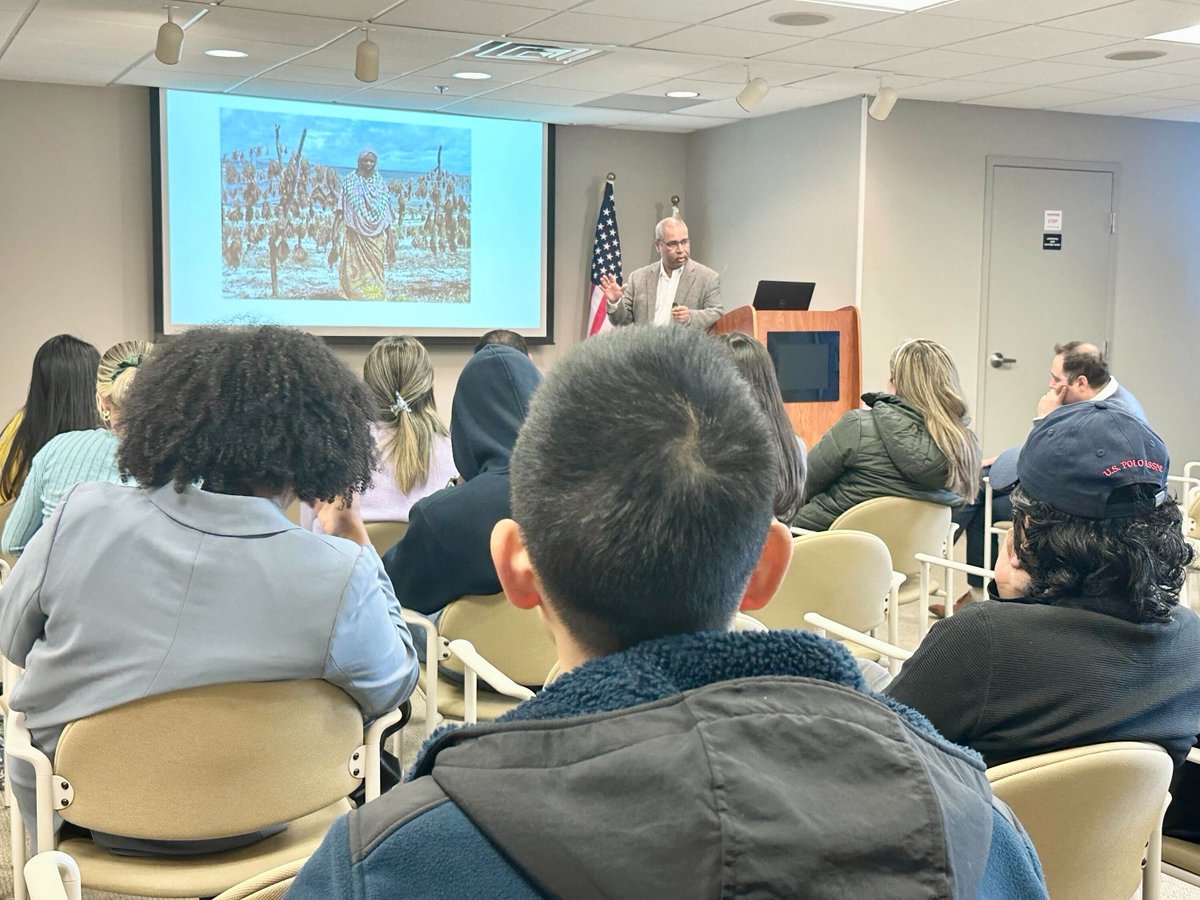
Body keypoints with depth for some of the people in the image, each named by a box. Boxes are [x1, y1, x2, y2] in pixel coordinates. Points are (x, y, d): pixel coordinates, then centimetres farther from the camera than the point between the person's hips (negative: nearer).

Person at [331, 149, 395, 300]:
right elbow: (339, 213, -1)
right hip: (355, 239, -2)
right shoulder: (349, 182, 2)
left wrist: (391, 242, 3)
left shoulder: (380, 184, 10)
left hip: (378, 240, 2)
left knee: (376, 282, -1)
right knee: (355, 279, -5)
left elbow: (387, 217, 10)